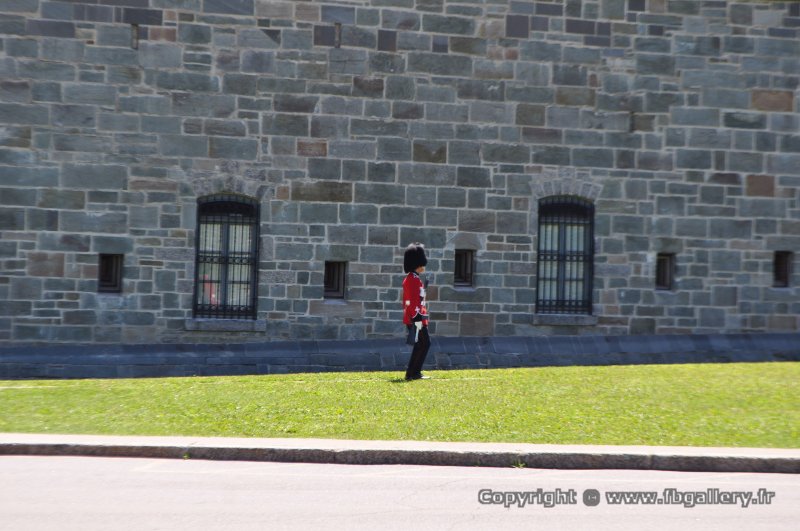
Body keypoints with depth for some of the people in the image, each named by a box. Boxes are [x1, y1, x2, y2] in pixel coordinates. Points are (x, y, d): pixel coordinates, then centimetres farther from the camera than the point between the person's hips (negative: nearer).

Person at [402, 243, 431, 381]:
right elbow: (415, 302, -21)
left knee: (422, 344, 13)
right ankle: (413, 373, -5)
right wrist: (418, 319, -23)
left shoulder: (410, 279, 17)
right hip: (417, 318, -10)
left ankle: (412, 373, 15)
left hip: (411, 318, 10)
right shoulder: (415, 280, -15)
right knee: (424, 343, -6)